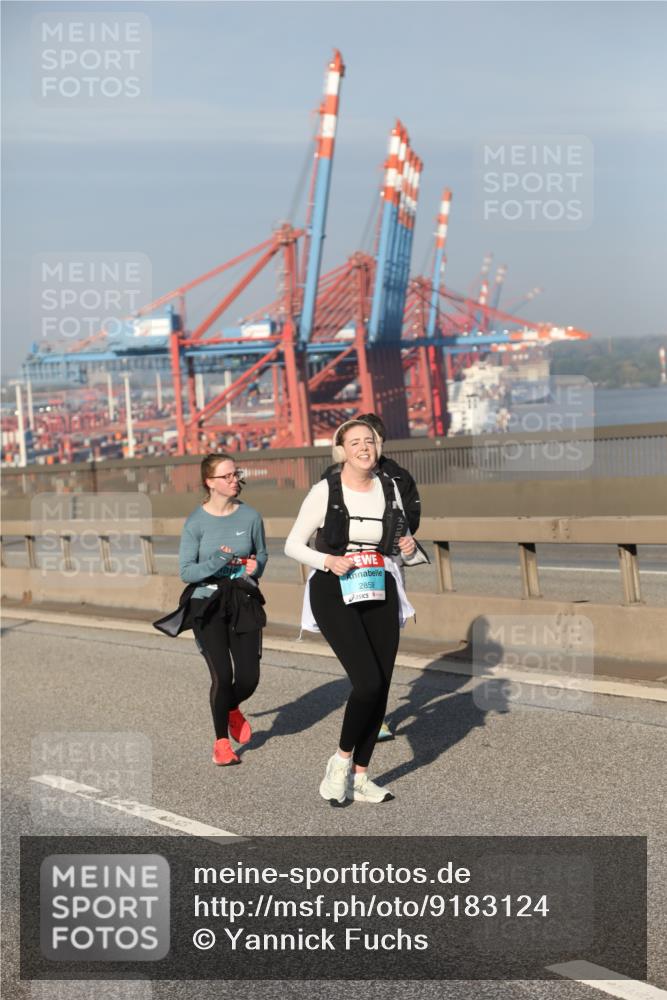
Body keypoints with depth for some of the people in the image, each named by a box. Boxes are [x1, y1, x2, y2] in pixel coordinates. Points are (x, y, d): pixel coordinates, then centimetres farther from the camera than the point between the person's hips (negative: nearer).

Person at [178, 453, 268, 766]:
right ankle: (221, 741, 13)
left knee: (249, 676, -2)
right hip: (207, 603, -3)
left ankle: (231, 709, 36)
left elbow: (262, 553, 15)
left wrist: (256, 566, -8)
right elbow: (185, 572, -8)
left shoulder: (250, 516, -1)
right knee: (222, 674, -10)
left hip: (244, 601, 3)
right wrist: (218, 562, -23)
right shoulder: (196, 523, -8)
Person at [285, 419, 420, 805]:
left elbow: (401, 549, 17)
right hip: (335, 593, -5)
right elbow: (293, 546, -2)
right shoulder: (325, 491, -7)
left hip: (380, 595, 5)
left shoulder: (389, 488, 5)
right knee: (369, 682, -18)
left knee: (381, 687, 3)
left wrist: (409, 546, -6)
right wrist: (328, 561, -18)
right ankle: (341, 761, 5)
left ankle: (360, 778, 16)